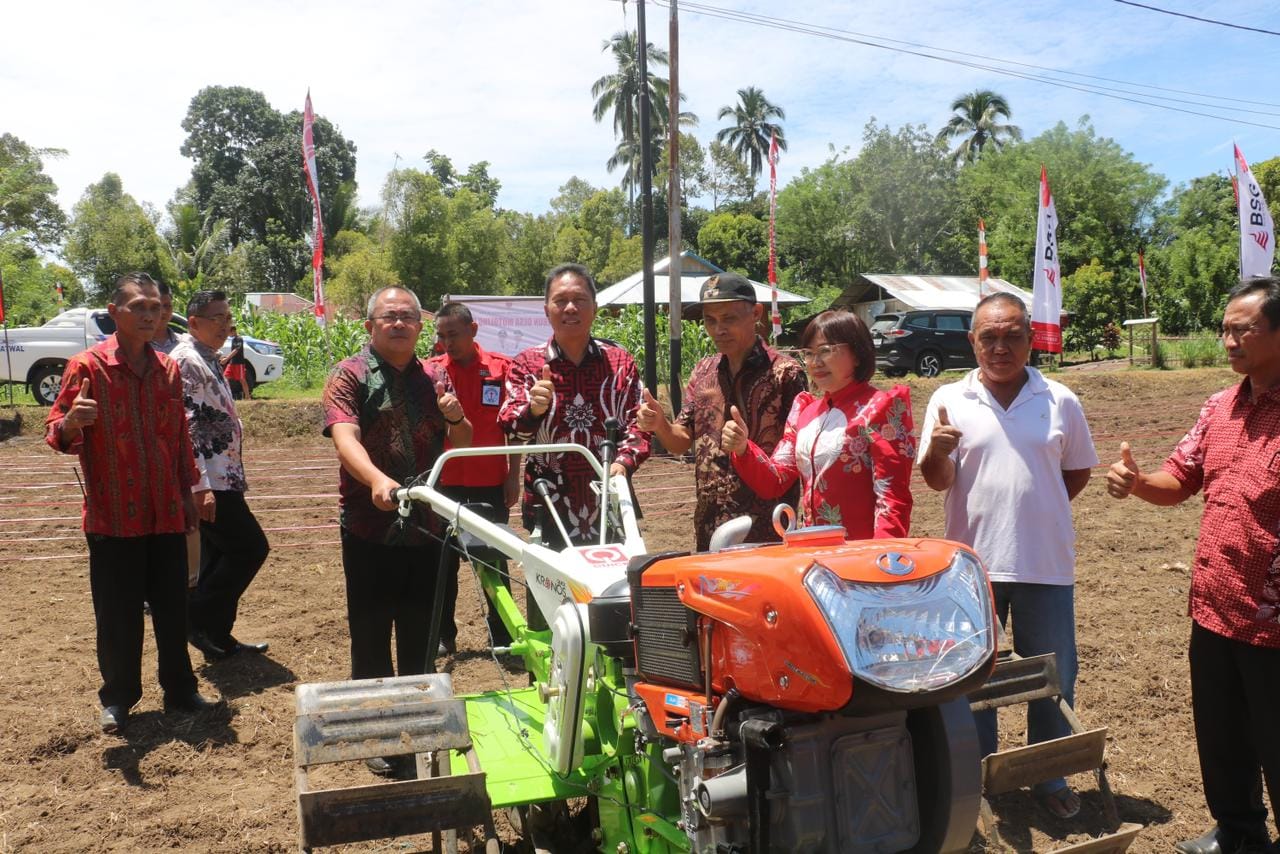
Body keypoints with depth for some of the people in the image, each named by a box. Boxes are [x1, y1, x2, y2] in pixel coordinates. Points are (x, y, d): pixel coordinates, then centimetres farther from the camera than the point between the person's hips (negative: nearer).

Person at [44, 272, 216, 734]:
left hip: (167, 515, 4)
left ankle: (180, 689, 23)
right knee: (118, 615, 6)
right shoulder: (86, 366, -7)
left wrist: (187, 492, 15)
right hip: (112, 518, -3)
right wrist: (70, 423, -31)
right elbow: (56, 434, -8)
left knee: (173, 609, 9)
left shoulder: (168, 370, 7)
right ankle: (117, 698, 22)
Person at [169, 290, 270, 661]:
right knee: (251, 547, -8)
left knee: (219, 557, 13)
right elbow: (183, 427, -22)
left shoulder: (210, 361, 17)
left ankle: (217, 637, 22)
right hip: (208, 483, -10)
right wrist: (200, 486, -26)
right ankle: (197, 618, 0)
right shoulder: (185, 361, -14)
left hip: (222, 480, 10)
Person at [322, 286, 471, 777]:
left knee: (421, 636, 14)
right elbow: (345, 437, -19)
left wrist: (457, 419, -7)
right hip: (370, 529, -4)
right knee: (371, 636, 5)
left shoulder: (431, 379, 13)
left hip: (425, 528, 4)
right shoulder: (350, 376, -3)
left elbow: (459, 446, 16)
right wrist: (377, 479, -39)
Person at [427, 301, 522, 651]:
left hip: (490, 481, -1)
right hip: (445, 481, 1)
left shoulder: (501, 367, -1)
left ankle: (503, 636, 16)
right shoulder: (431, 370, 1)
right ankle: (443, 635, 21)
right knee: (443, 560, 9)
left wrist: (513, 475, 1)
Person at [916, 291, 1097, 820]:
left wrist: (1040, 512, 2)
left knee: (1054, 677, 12)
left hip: (1046, 564, 1)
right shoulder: (949, 400, -2)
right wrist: (937, 450, -26)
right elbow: (937, 480, -6)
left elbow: (1077, 471, 14)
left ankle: (1050, 776, 32)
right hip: (973, 562, -1)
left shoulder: (1060, 402, 2)